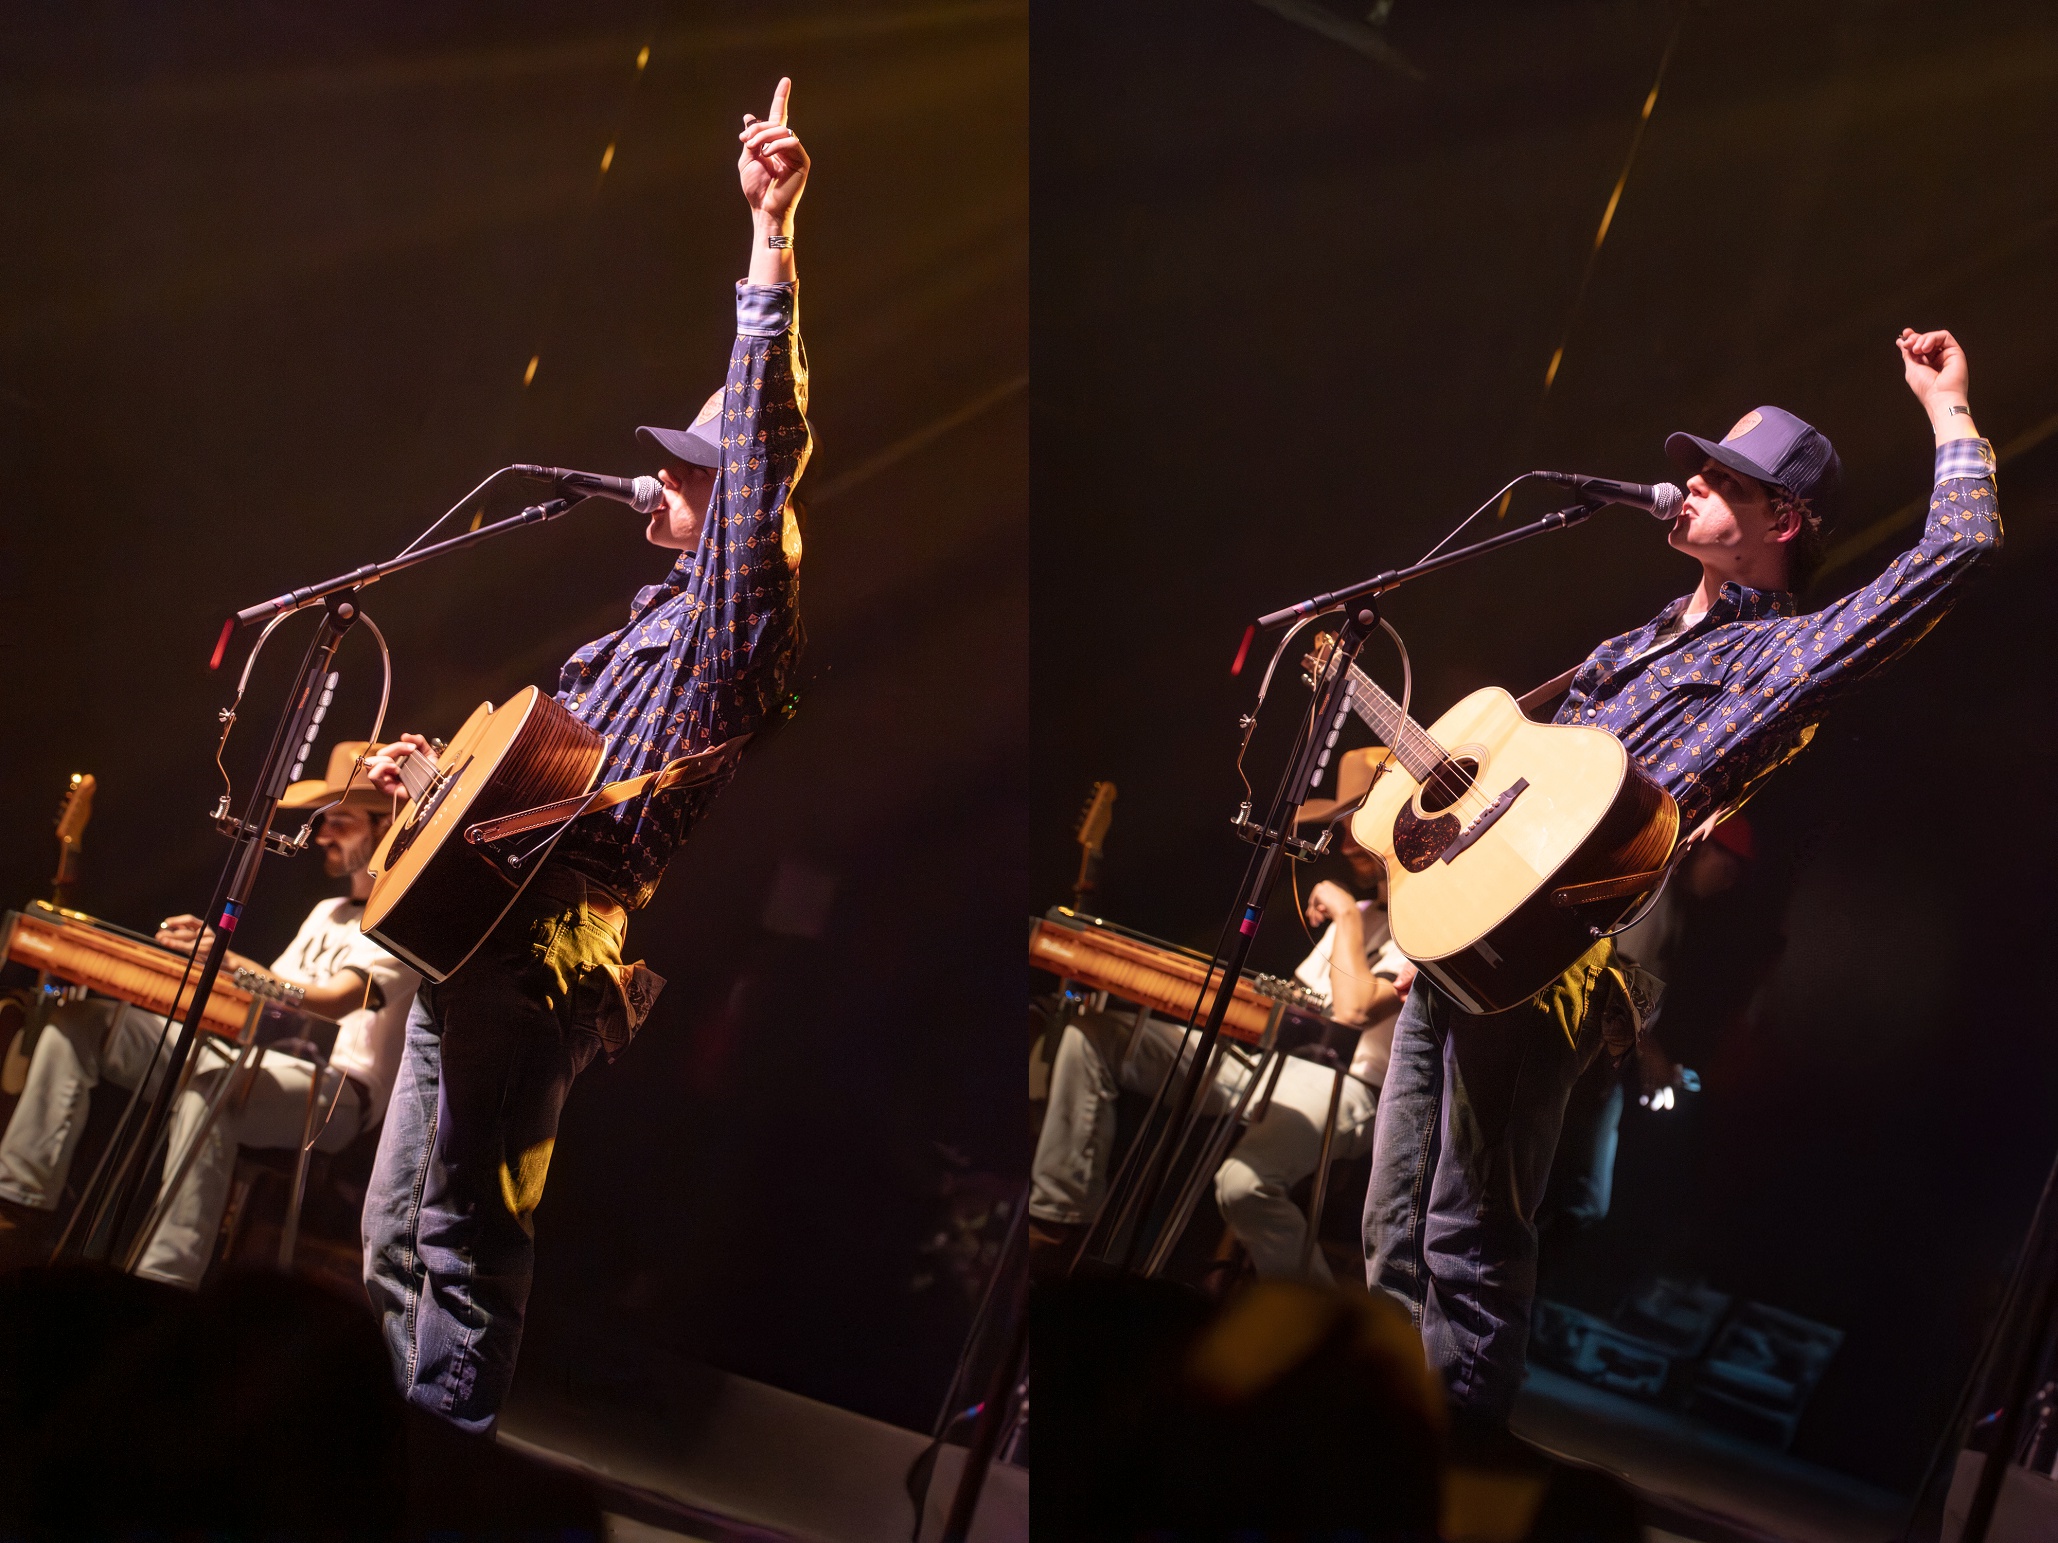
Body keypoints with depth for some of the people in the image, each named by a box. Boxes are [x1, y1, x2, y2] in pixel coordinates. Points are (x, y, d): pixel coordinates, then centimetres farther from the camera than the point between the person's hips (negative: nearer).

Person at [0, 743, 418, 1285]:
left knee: (213, 1085, -44)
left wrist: (228, 962, -32)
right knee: (79, 1021, -5)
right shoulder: (327, 914, 29)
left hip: (332, 1090, -9)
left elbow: (330, 1002, -20)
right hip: (255, 1057, 9)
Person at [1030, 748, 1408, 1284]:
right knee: (1090, 1035, -1)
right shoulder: (1364, 910, 22)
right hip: (1267, 1060, 10)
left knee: (1243, 1183, -42)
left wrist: (1346, 916, -11)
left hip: (1342, 1085, -10)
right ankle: (1058, 1221, -3)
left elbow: (1354, 1010, -23)